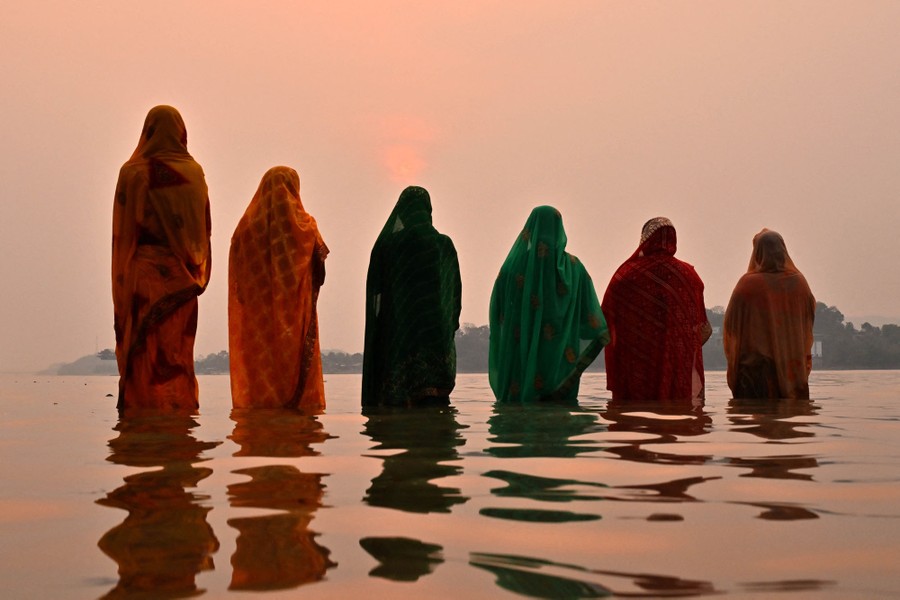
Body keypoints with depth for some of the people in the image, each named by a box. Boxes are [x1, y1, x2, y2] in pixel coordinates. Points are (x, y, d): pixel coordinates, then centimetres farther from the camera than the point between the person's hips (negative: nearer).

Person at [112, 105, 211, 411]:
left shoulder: (134, 172, -3)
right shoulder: (194, 172, 4)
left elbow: (123, 229, -4)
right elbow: (205, 227, 4)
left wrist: (121, 280, 0)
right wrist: (196, 270, 9)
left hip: (144, 272, -3)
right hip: (182, 275, 3)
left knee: (144, 348, 0)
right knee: (178, 350, 7)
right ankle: (181, 406, 6)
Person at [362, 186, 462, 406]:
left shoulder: (386, 244, 0)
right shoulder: (444, 244, 4)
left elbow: (374, 290, 0)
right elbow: (456, 290, 6)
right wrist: (451, 323, 12)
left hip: (398, 327, -1)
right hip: (436, 329, 1)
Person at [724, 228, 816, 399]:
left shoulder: (748, 284, -10)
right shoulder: (799, 282, 1)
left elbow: (731, 323, -4)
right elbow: (809, 320, 12)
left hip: (755, 365, -3)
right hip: (793, 365, 4)